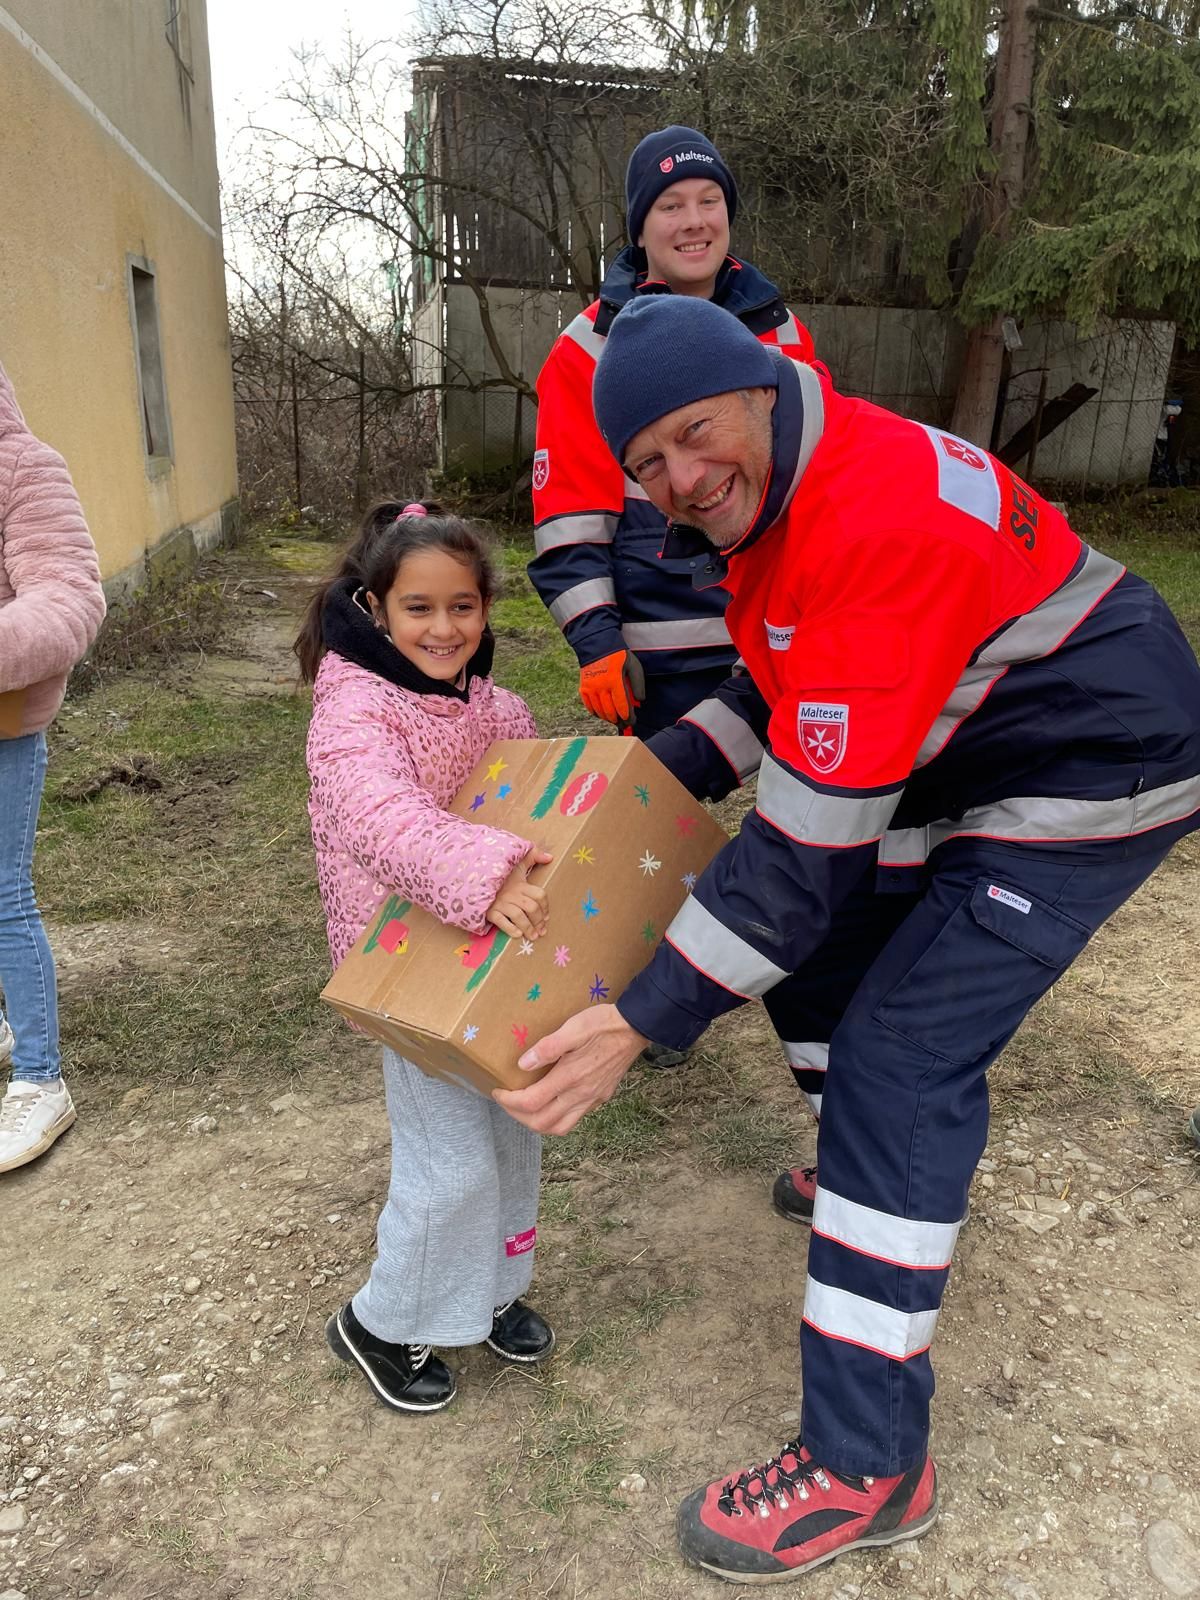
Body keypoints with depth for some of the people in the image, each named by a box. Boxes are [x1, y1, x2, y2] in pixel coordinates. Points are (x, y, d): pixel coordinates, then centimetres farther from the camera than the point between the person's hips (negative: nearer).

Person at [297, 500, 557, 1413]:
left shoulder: (493, 708, 5)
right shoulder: (355, 712, -18)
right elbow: (382, 822, -36)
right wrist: (482, 878, -49)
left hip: (498, 961, 7)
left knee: (515, 1132, 18)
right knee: (453, 1163, -2)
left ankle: (491, 1287, 44)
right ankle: (383, 1325, 25)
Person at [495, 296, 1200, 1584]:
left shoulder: (881, 520, -33)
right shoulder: (755, 503, -2)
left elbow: (811, 839, -34)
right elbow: (786, 681, 12)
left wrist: (644, 1022, -30)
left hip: (1090, 772, -10)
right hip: (962, 760, 10)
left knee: (899, 1057, -15)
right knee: (817, 955, 16)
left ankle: (866, 1467, 0)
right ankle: (882, 1174, 44)